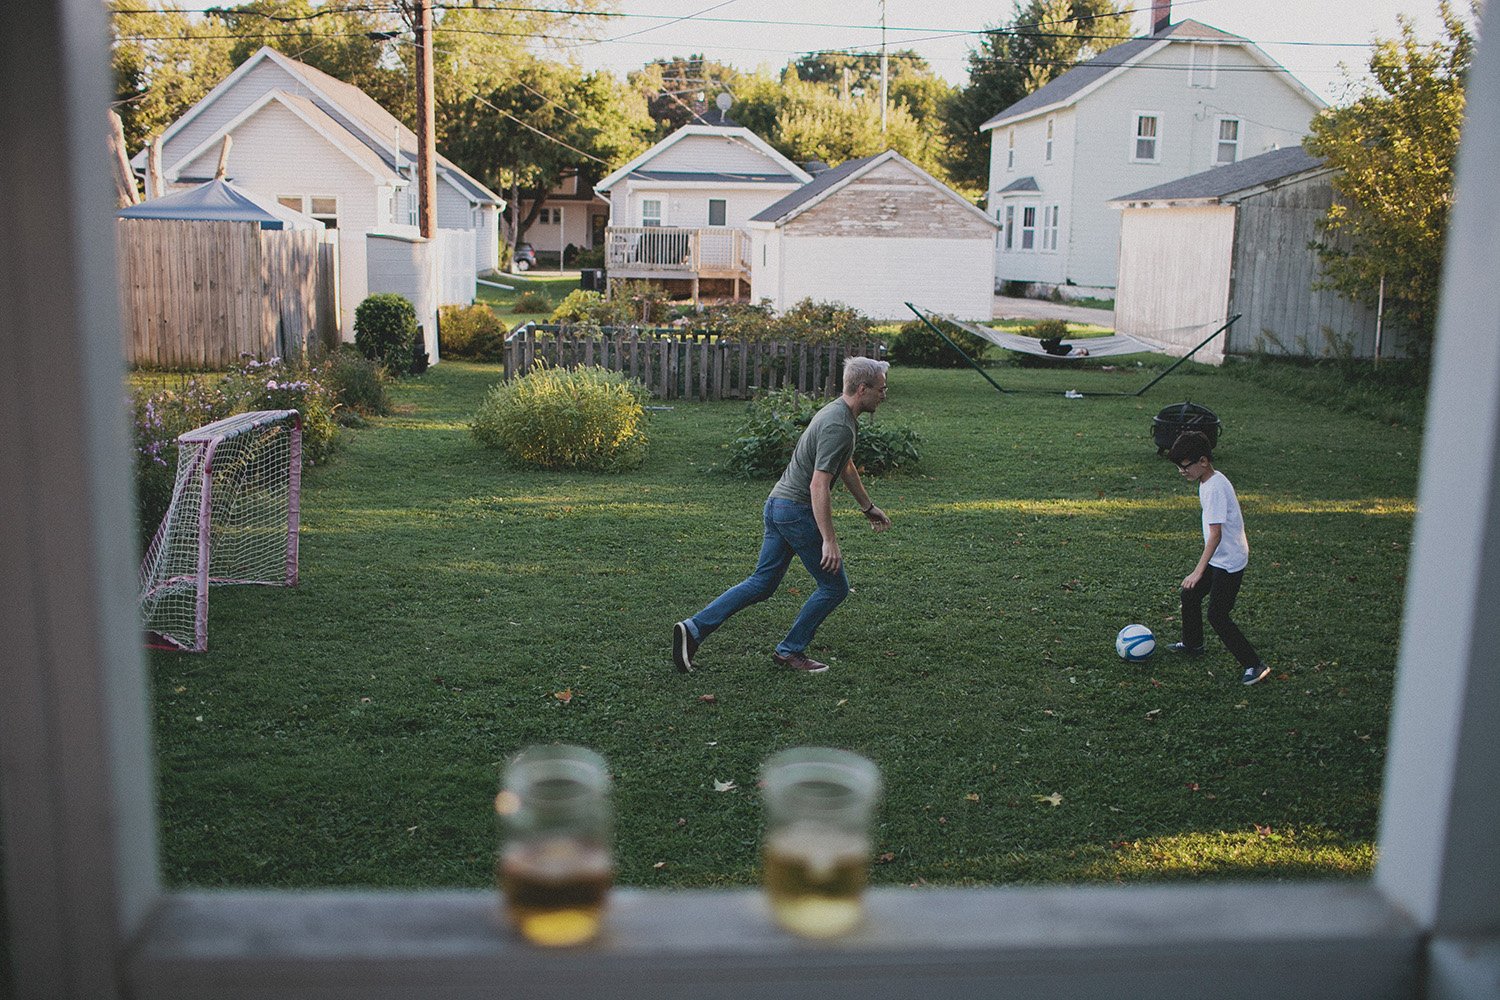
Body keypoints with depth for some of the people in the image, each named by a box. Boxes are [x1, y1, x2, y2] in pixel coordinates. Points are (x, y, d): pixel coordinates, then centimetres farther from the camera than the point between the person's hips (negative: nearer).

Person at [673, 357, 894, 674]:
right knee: (834, 587, 4)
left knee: (762, 583, 11)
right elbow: (818, 485, -25)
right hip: (798, 511, -10)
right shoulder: (839, 427, -20)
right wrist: (829, 540, -26)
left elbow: (847, 468, 29)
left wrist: (868, 507, 36)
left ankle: (694, 629, 3)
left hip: (778, 505, 10)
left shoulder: (838, 414, 13)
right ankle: (790, 651, 14)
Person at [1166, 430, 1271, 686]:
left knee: (1217, 615, -5)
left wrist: (1198, 571, -35)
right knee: (1189, 596, 20)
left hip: (1229, 562, -10)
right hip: (1218, 558, 10)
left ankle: (1254, 664, 3)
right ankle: (1193, 644, 40)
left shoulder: (1215, 488, -26)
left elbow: (1216, 533, -31)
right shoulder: (1207, 481, 4)